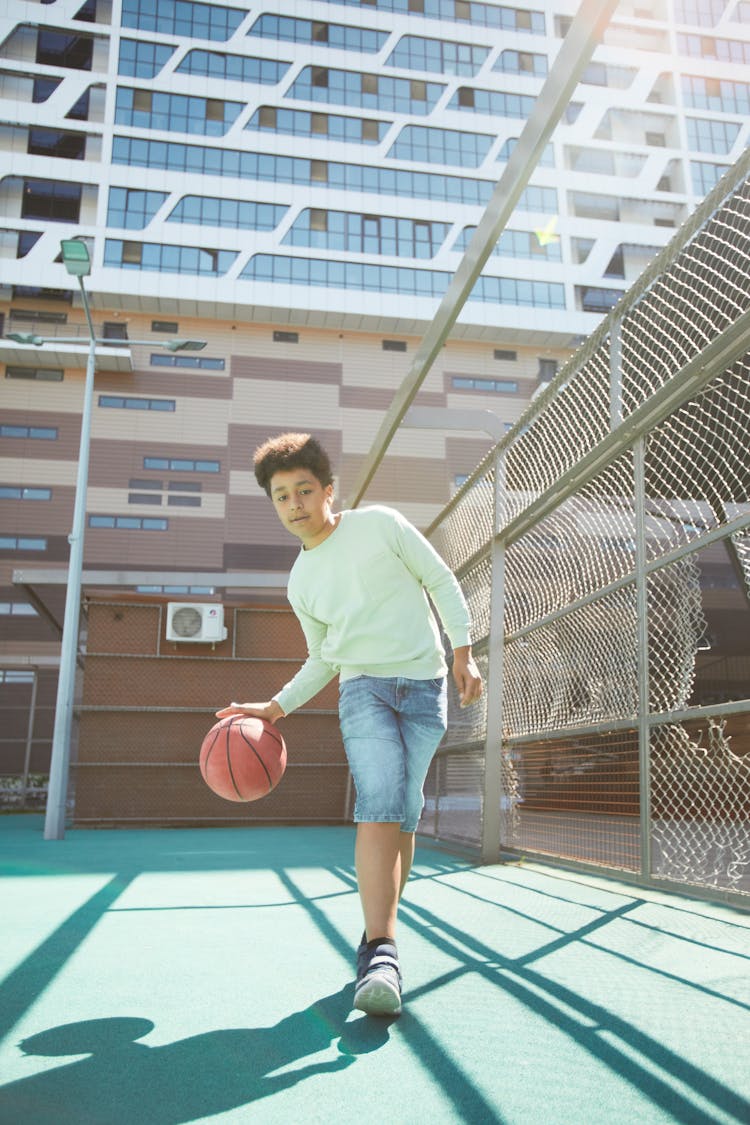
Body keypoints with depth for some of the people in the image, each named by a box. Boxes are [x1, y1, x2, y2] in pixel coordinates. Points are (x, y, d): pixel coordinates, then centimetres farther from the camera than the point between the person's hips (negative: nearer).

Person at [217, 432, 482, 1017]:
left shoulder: (380, 523, 0)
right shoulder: (301, 581, 10)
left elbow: (441, 582, 3)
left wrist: (463, 653, -5)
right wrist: (274, 708, 7)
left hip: (426, 687, -1)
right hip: (363, 688, 1)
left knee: (402, 815, 0)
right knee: (381, 805, -20)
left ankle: (381, 928, 18)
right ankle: (381, 953, -23)